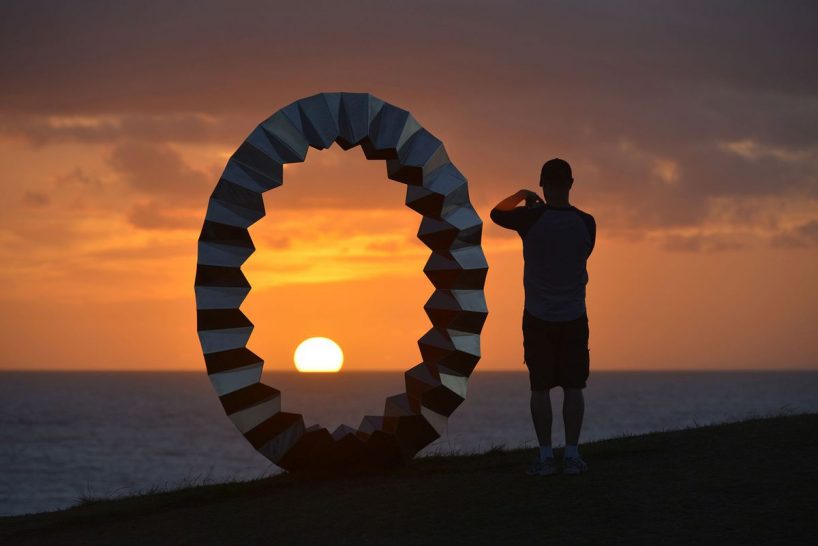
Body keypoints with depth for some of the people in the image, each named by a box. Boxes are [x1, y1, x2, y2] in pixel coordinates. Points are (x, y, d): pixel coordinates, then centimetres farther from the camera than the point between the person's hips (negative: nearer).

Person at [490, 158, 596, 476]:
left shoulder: (532, 218, -12)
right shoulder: (585, 223, -5)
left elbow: (496, 214, 7)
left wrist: (521, 197, 21)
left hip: (538, 318, -2)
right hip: (573, 318, 2)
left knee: (540, 388, 2)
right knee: (572, 387, 4)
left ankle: (545, 455, 0)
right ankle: (572, 454, 1)